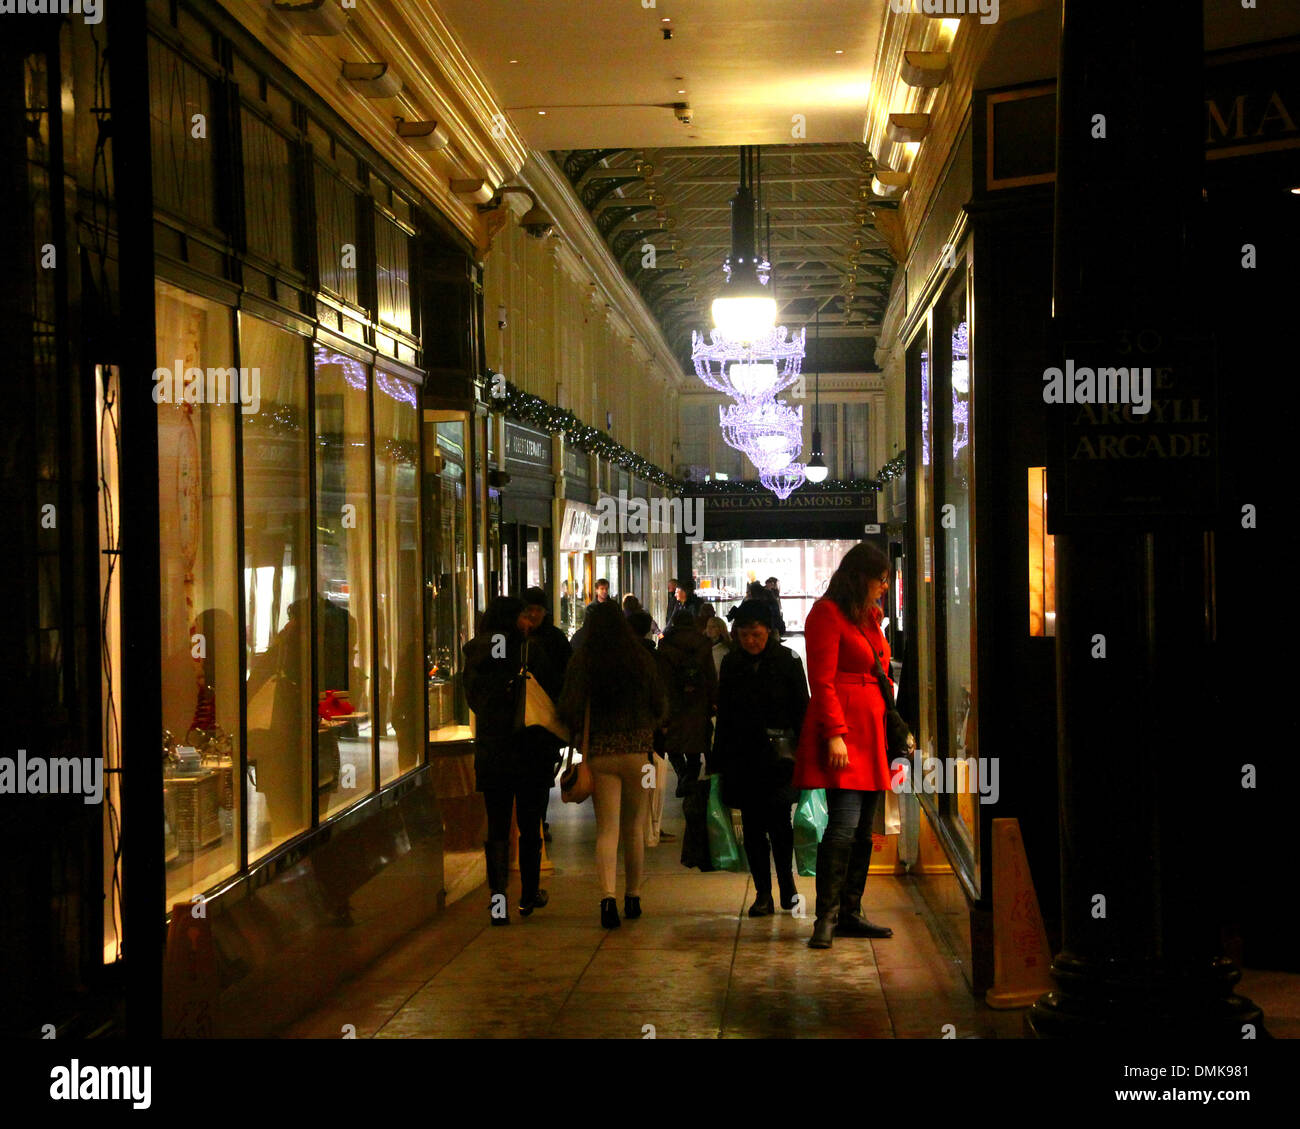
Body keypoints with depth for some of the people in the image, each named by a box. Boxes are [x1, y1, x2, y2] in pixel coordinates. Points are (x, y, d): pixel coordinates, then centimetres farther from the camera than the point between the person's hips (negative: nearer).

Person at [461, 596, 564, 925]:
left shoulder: (475, 656, 3)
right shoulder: (530, 652, -9)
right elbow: (556, 692, -4)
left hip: (490, 750, 3)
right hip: (530, 749, -3)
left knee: (496, 827, 6)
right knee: (529, 825, 11)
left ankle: (498, 900, -2)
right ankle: (529, 895, 20)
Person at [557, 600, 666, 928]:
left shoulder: (582, 661, -7)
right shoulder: (642, 659, -2)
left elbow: (570, 709, -11)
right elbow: (659, 706, 5)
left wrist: (577, 731, 8)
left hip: (601, 751, -1)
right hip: (639, 750, 1)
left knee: (607, 829, 1)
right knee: (634, 828, 15)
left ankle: (608, 896, -17)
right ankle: (633, 897, 23)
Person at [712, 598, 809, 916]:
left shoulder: (787, 661, -1)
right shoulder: (732, 663, 7)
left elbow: (801, 711, 1)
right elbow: (724, 716, 12)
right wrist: (718, 762, 9)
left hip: (778, 755, -3)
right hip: (742, 756, 3)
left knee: (778, 822, -8)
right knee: (752, 825, 2)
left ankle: (786, 881, 14)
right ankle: (763, 893, 9)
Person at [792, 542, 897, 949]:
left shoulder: (869, 617, 21)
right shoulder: (827, 614, -6)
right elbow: (822, 681, -12)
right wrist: (835, 733, -20)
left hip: (870, 733, 9)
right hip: (843, 731, -9)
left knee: (863, 831, 7)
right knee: (844, 824, -15)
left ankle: (850, 914, 12)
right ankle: (826, 918, -12)